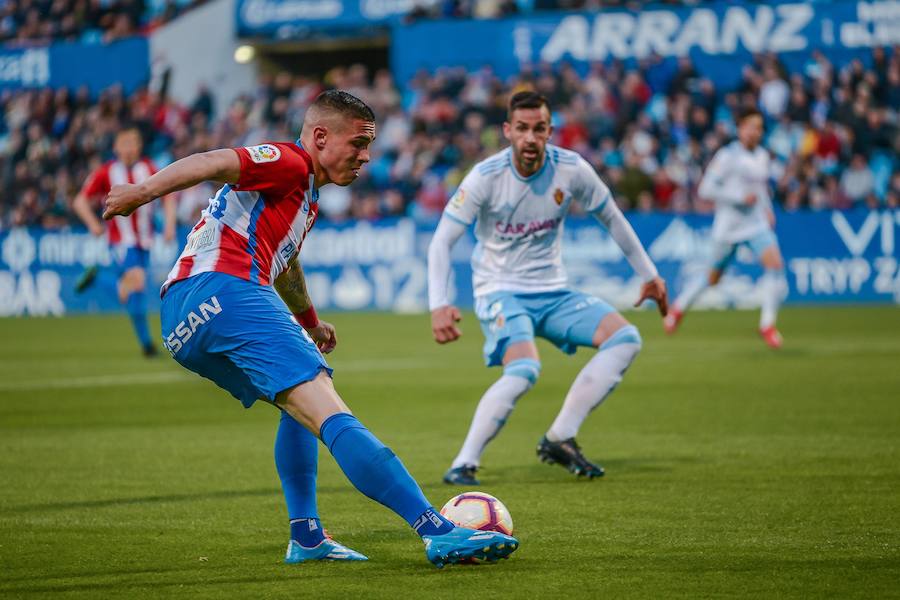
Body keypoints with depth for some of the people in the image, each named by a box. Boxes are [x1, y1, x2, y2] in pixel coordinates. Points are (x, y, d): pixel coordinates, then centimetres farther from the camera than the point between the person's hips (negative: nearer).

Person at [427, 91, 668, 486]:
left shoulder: (571, 169, -8)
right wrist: (438, 305, -28)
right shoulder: (486, 176, -17)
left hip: (552, 292, 5)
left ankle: (559, 439, -8)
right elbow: (442, 241, -15)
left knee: (626, 339, -11)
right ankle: (463, 465, -21)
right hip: (500, 292, -5)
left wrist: (648, 274, 12)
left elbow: (611, 218, 9)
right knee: (524, 370, -31)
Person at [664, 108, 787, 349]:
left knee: (776, 265, -17)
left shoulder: (762, 155, 9)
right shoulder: (727, 156, -12)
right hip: (728, 226, -5)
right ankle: (679, 307, 35)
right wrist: (740, 198, -20)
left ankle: (767, 324, -10)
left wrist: (767, 208, 10)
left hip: (757, 223, 5)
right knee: (714, 277, 8)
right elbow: (705, 189, -15)